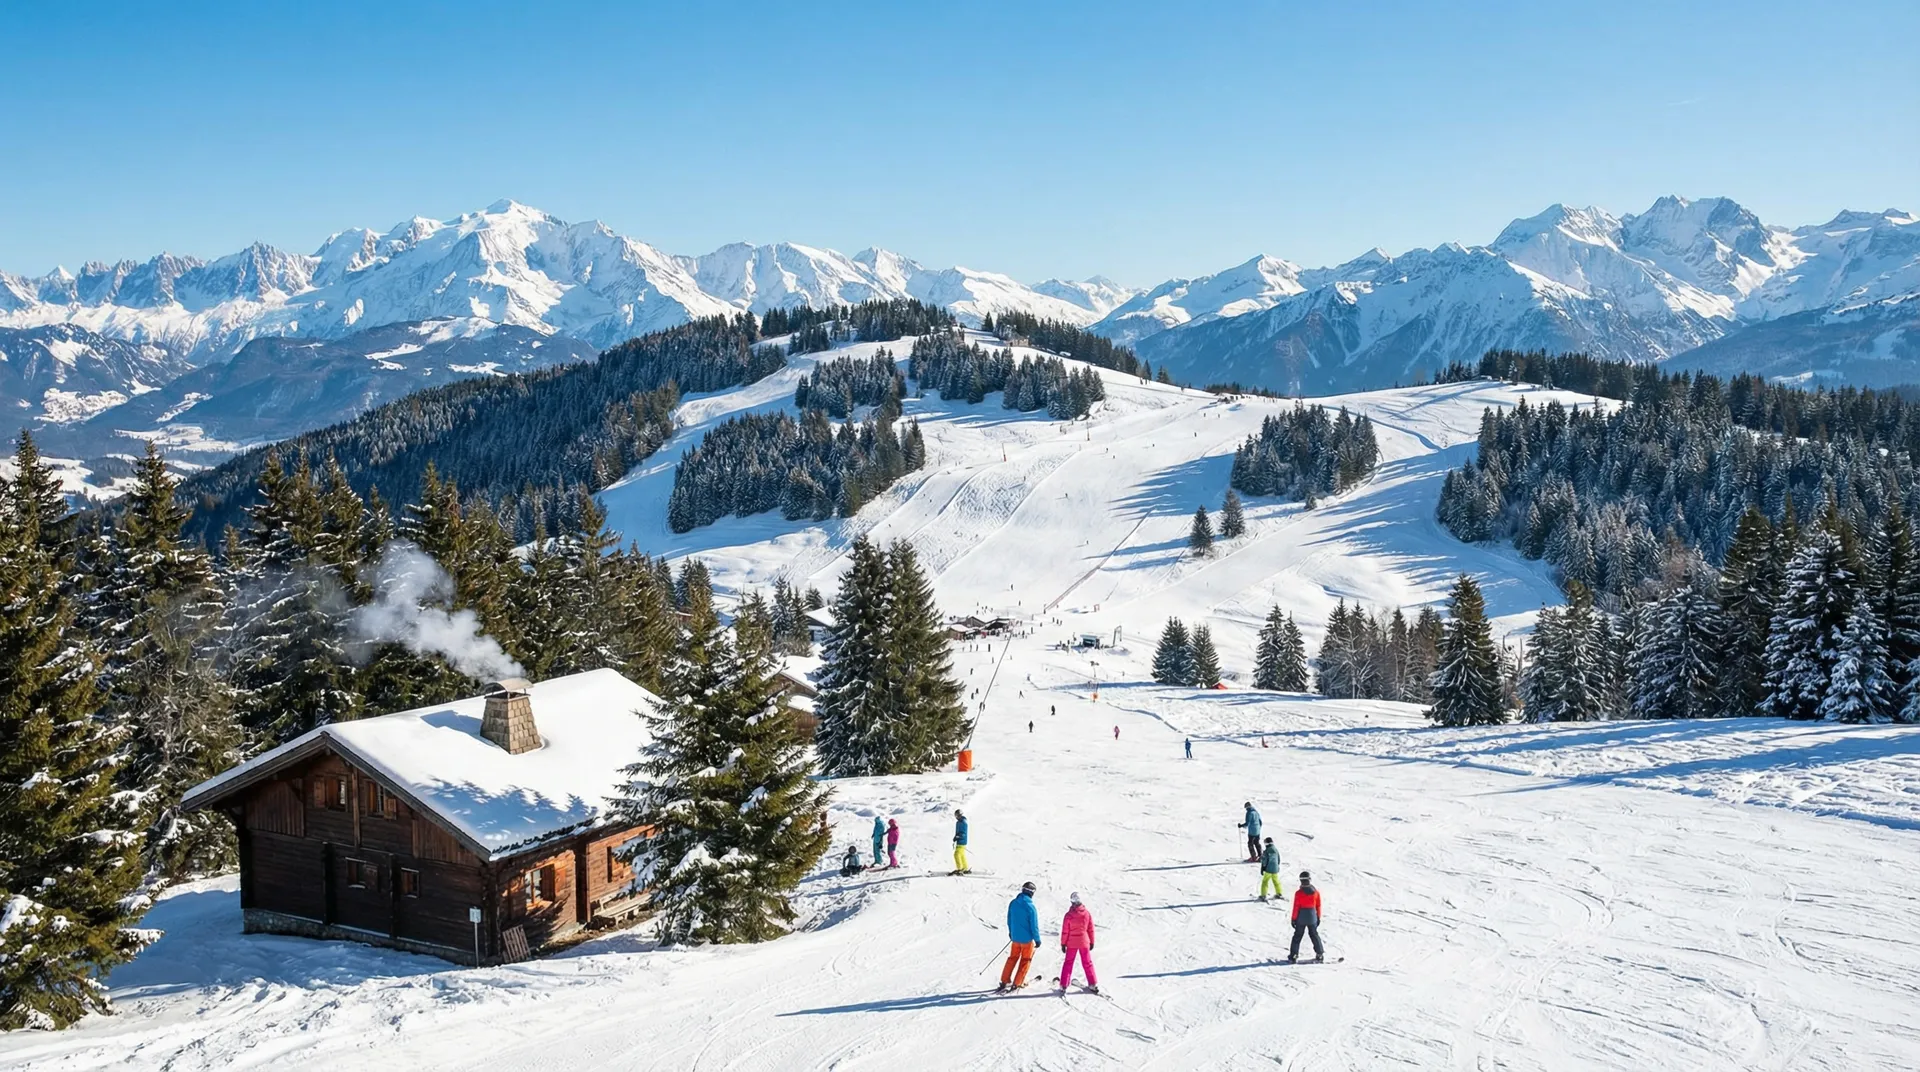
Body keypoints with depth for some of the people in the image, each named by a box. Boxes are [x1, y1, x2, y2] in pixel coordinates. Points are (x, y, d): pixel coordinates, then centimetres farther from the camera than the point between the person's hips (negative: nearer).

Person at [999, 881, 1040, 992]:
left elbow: (1009, 920, 8)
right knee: (1025, 961, 11)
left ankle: (1005, 981, 19)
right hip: (1027, 938, -5)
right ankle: (1017, 984, 12)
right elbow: (1034, 925, -17)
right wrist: (1037, 939, -5)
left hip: (1015, 937, 5)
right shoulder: (1030, 907, -22)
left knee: (1013, 958, 19)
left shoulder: (1013, 903, -4)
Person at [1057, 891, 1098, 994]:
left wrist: (1063, 944, 1)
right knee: (1087, 963, 15)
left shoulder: (1069, 915, -15)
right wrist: (1092, 942, 12)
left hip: (1071, 943, -2)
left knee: (1068, 963, 9)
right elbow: (1091, 929, 1)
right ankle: (1093, 984, 17)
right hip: (1084, 943, 2)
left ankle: (1063, 985, 4)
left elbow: (1065, 931, -10)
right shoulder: (1087, 914, -7)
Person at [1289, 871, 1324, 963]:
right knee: (1314, 935, 15)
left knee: (1297, 936, 6)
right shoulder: (1316, 892, -3)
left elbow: (1296, 907, -10)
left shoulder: (1298, 893, -14)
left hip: (1301, 918, -3)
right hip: (1312, 917, 3)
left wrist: (1293, 919, -2)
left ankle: (1293, 955, 5)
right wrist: (1318, 917, 15)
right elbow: (1318, 906, 4)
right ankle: (1320, 954, 17)